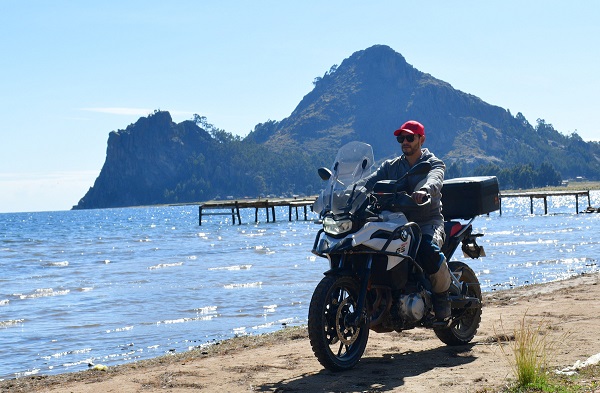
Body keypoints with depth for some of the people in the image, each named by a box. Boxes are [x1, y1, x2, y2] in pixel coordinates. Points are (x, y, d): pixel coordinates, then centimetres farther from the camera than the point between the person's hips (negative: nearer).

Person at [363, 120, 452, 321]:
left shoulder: (434, 163, 5)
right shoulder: (391, 166, 19)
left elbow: (435, 180, -20)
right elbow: (370, 181, 3)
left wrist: (424, 190, -44)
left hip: (428, 222, -4)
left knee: (428, 249, -37)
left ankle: (442, 296, -12)